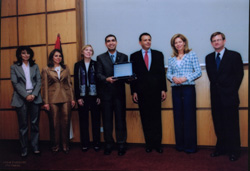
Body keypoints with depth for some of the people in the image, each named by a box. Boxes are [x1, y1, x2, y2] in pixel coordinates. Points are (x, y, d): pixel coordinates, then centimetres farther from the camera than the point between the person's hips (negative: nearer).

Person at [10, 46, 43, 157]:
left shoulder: (35, 66, 13)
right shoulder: (14, 67, 6)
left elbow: (39, 81, 6)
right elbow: (15, 83, -2)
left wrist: (34, 95, -8)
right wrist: (26, 95, -11)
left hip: (34, 98, 2)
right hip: (21, 99, -2)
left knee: (35, 124, 5)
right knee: (23, 125, 3)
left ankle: (35, 147, 14)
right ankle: (24, 149, 13)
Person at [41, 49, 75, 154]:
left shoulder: (66, 69, 12)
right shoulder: (46, 70, 4)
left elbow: (69, 84, 11)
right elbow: (44, 86, 2)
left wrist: (72, 98, 6)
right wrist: (46, 102, -3)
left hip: (66, 98, 2)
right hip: (53, 99, -2)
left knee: (66, 122, 4)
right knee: (54, 123, 4)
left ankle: (65, 145, 16)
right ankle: (55, 146, 19)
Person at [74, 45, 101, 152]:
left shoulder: (95, 64, 5)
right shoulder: (78, 65, 7)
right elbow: (76, 82, 4)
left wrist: (99, 96, -5)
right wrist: (78, 97, -3)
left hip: (94, 95, 0)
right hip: (82, 96, 1)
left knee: (96, 120, 3)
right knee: (83, 120, 5)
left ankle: (96, 143, 13)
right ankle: (85, 144, 15)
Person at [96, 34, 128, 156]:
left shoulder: (123, 57, 10)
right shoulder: (100, 58, 9)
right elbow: (99, 74, 0)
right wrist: (107, 79, -19)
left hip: (119, 92, 0)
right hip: (106, 93, 1)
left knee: (120, 119, 2)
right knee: (107, 120, 7)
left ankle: (121, 144, 14)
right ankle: (108, 144, 20)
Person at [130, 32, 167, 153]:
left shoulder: (158, 55, 10)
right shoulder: (134, 56, 7)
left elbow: (162, 72, 8)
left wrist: (163, 89, 1)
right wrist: (133, 91, -2)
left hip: (156, 91, 1)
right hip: (142, 92, 0)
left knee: (156, 118, 4)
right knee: (145, 118, 5)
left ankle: (157, 143, 14)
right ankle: (149, 143, 15)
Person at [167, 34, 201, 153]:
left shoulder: (191, 55, 4)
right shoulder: (172, 58, 13)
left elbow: (198, 72, -1)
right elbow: (168, 73, 12)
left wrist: (185, 78, -13)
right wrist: (173, 78, -9)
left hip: (188, 88, -3)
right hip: (176, 89, 4)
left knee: (189, 116, -4)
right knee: (178, 116, 5)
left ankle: (190, 146, 6)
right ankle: (180, 144, 16)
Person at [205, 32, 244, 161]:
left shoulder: (234, 56, 0)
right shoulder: (209, 58, 13)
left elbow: (239, 75, -2)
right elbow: (211, 76, 13)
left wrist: (231, 91, -6)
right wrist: (215, 87, 2)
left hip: (229, 97, -4)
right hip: (216, 97, 4)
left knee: (232, 125, 2)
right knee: (218, 125, 9)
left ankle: (234, 151, 14)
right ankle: (221, 148, 21)